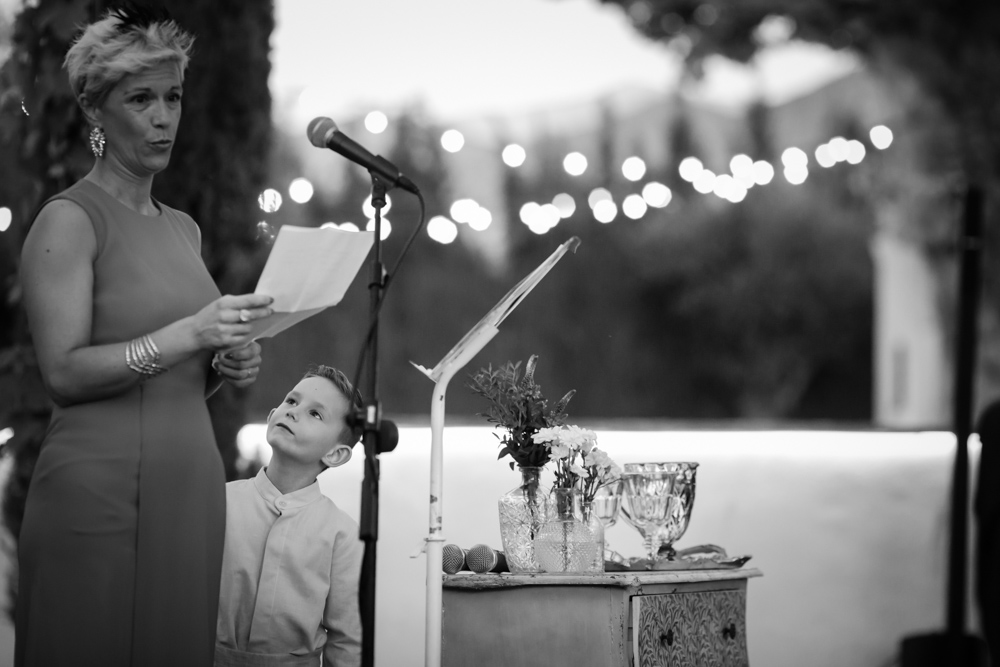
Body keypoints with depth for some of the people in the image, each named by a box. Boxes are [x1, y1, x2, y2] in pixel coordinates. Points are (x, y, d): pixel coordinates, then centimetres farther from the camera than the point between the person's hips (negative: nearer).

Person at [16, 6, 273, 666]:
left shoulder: (184, 229, 17)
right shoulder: (69, 220, -5)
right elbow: (64, 373, -13)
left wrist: (228, 366, 5)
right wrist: (186, 336, -21)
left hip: (193, 484, 7)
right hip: (103, 488, -7)